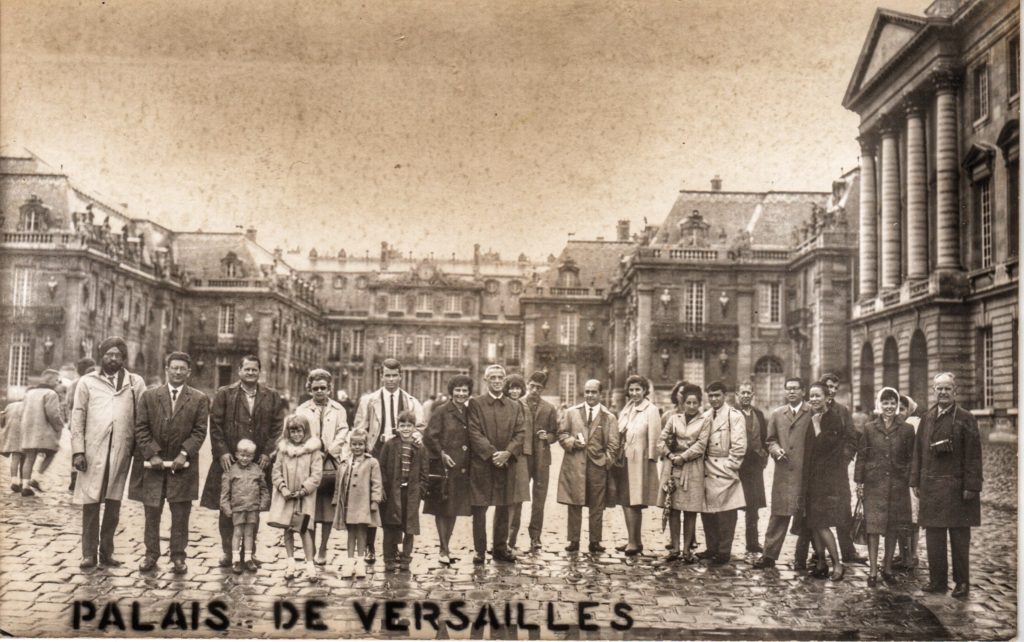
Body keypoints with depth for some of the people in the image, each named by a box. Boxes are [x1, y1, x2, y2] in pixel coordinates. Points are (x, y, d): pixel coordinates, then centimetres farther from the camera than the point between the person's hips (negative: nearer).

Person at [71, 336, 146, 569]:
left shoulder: (136, 383, 9)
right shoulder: (87, 382, 8)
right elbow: (77, 417, 5)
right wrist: (77, 450, -3)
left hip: (122, 451, 1)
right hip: (93, 451, -1)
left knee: (114, 503, 6)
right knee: (90, 502, 0)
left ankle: (107, 551, 15)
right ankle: (89, 553, 7)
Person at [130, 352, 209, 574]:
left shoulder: (199, 399, 3)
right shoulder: (149, 396, 6)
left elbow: (200, 431, -1)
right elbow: (141, 429, 1)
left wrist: (185, 453, -14)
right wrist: (151, 454, -10)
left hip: (182, 465, -1)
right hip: (153, 464, 1)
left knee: (180, 514, 3)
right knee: (152, 513, 8)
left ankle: (178, 556, 11)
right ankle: (151, 554, 19)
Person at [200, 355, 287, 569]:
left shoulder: (272, 397, 7)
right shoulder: (224, 394, 3)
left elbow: (277, 427, 5)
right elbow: (215, 425, 0)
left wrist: (267, 452, -4)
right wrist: (222, 451, -9)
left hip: (258, 462, 1)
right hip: (229, 460, -1)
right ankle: (227, 552, 12)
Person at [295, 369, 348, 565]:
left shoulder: (338, 409, 12)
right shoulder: (302, 410, 11)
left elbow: (342, 432, 2)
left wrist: (330, 450, -14)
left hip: (331, 464, 1)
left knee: (328, 509, 2)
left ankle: (323, 550, 12)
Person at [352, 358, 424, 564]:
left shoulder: (412, 402, 12)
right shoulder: (368, 400, 9)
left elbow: (419, 427, 6)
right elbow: (359, 430, 6)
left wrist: (414, 437, -16)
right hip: (376, 453, -1)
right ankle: (369, 547, 7)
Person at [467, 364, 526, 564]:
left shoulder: (515, 406, 12)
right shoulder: (476, 403, 0)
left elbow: (521, 433, 4)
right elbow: (474, 433, -8)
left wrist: (507, 453, -11)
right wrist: (492, 454, -16)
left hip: (506, 464, 4)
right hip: (481, 464, -4)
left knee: (504, 508, 9)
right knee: (479, 508, -1)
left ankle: (500, 548, 20)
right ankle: (479, 550, 7)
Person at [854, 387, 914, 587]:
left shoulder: (906, 429, 3)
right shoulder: (870, 429, 4)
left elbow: (911, 458, 6)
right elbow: (861, 456, 5)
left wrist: (910, 481, -1)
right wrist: (859, 482, 1)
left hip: (897, 485, 1)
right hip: (874, 484, -1)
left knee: (893, 527, 7)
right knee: (873, 526, -6)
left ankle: (887, 568, 19)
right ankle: (873, 570, -3)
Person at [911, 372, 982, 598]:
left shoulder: (965, 418, -4)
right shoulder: (927, 418, 10)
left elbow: (973, 455, -7)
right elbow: (918, 451, 13)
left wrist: (971, 486, -12)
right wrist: (916, 481, 8)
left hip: (956, 486, -4)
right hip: (931, 486, 4)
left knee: (959, 537, 3)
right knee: (933, 536, 7)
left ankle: (962, 582, 12)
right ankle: (937, 581, 16)